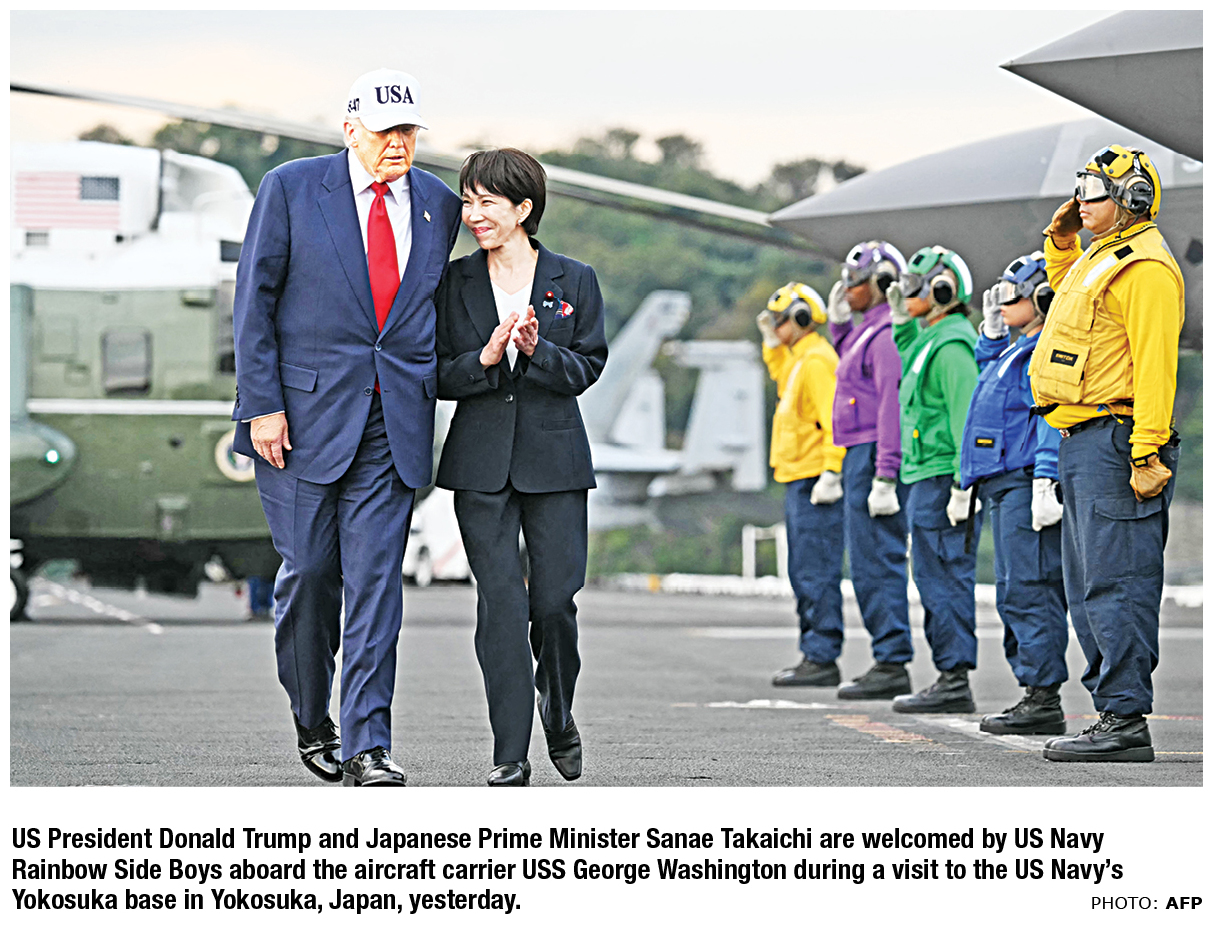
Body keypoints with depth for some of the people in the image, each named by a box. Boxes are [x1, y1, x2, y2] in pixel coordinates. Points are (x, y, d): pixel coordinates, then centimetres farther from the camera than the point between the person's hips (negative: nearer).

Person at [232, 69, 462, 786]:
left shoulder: (437, 205, 9)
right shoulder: (291, 189, -1)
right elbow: (255, 300, -2)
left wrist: (425, 394, 13)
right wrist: (262, 404, -8)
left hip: (395, 421, 2)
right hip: (304, 412, -2)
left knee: (376, 579, -5)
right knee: (309, 572, 3)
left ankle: (368, 747, -5)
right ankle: (313, 720, 24)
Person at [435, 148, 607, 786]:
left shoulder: (574, 280, 4)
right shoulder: (455, 283, 6)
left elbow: (587, 367, 2)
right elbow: (440, 377, 3)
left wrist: (539, 351, -17)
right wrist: (485, 359, -16)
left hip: (554, 458, 0)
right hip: (482, 461, 0)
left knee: (555, 601, -5)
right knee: (500, 602, -6)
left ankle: (559, 713, 24)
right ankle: (510, 755, -1)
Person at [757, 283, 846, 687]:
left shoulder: (816, 361, -14)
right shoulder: (800, 359, 18)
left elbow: (835, 419, -21)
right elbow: (782, 379, 41)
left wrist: (831, 473, -26)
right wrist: (772, 345, 26)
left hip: (815, 483, -11)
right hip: (800, 482, 11)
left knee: (816, 575, -10)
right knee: (804, 575, 13)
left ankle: (822, 658, -11)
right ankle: (814, 655, 17)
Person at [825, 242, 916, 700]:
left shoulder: (887, 334, -14)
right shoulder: (866, 331, 17)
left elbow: (893, 406, -20)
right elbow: (850, 370, 36)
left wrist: (884, 478, -24)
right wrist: (838, 323, 21)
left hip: (874, 457, -11)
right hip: (859, 456, 11)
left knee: (877, 560, -10)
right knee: (868, 563, 12)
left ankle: (893, 664, -10)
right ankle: (887, 661, 15)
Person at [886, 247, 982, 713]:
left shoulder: (952, 346, -14)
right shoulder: (931, 340, 17)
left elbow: (967, 416, -20)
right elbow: (911, 373, 41)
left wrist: (963, 487, -23)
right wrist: (901, 322, 29)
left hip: (941, 479, -10)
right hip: (927, 480, 10)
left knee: (944, 581, -9)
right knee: (941, 581, 11)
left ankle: (954, 681, -9)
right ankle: (951, 679, 13)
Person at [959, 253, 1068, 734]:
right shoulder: (1015, 350, 20)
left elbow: (1053, 420, -18)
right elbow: (985, 370, 42)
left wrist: (1045, 482, -25)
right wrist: (991, 330, 27)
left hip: (1025, 481, -11)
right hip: (1003, 484, 11)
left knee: (1029, 590, -12)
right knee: (1013, 593, 11)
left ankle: (1044, 701, -13)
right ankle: (1034, 694, 14)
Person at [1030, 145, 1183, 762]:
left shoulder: (1145, 268, -12)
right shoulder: (1098, 259, 19)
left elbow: (1155, 364, -19)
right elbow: (1066, 289, 45)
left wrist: (1146, 454, -25)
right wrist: (1061, 241, 26)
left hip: (1113, 441, -11)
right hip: (1081, 443, 11)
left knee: (1115, 584, -12)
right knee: (1088, 589, 13)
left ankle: (1126, 722, -12)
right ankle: (1114, 710, 18)